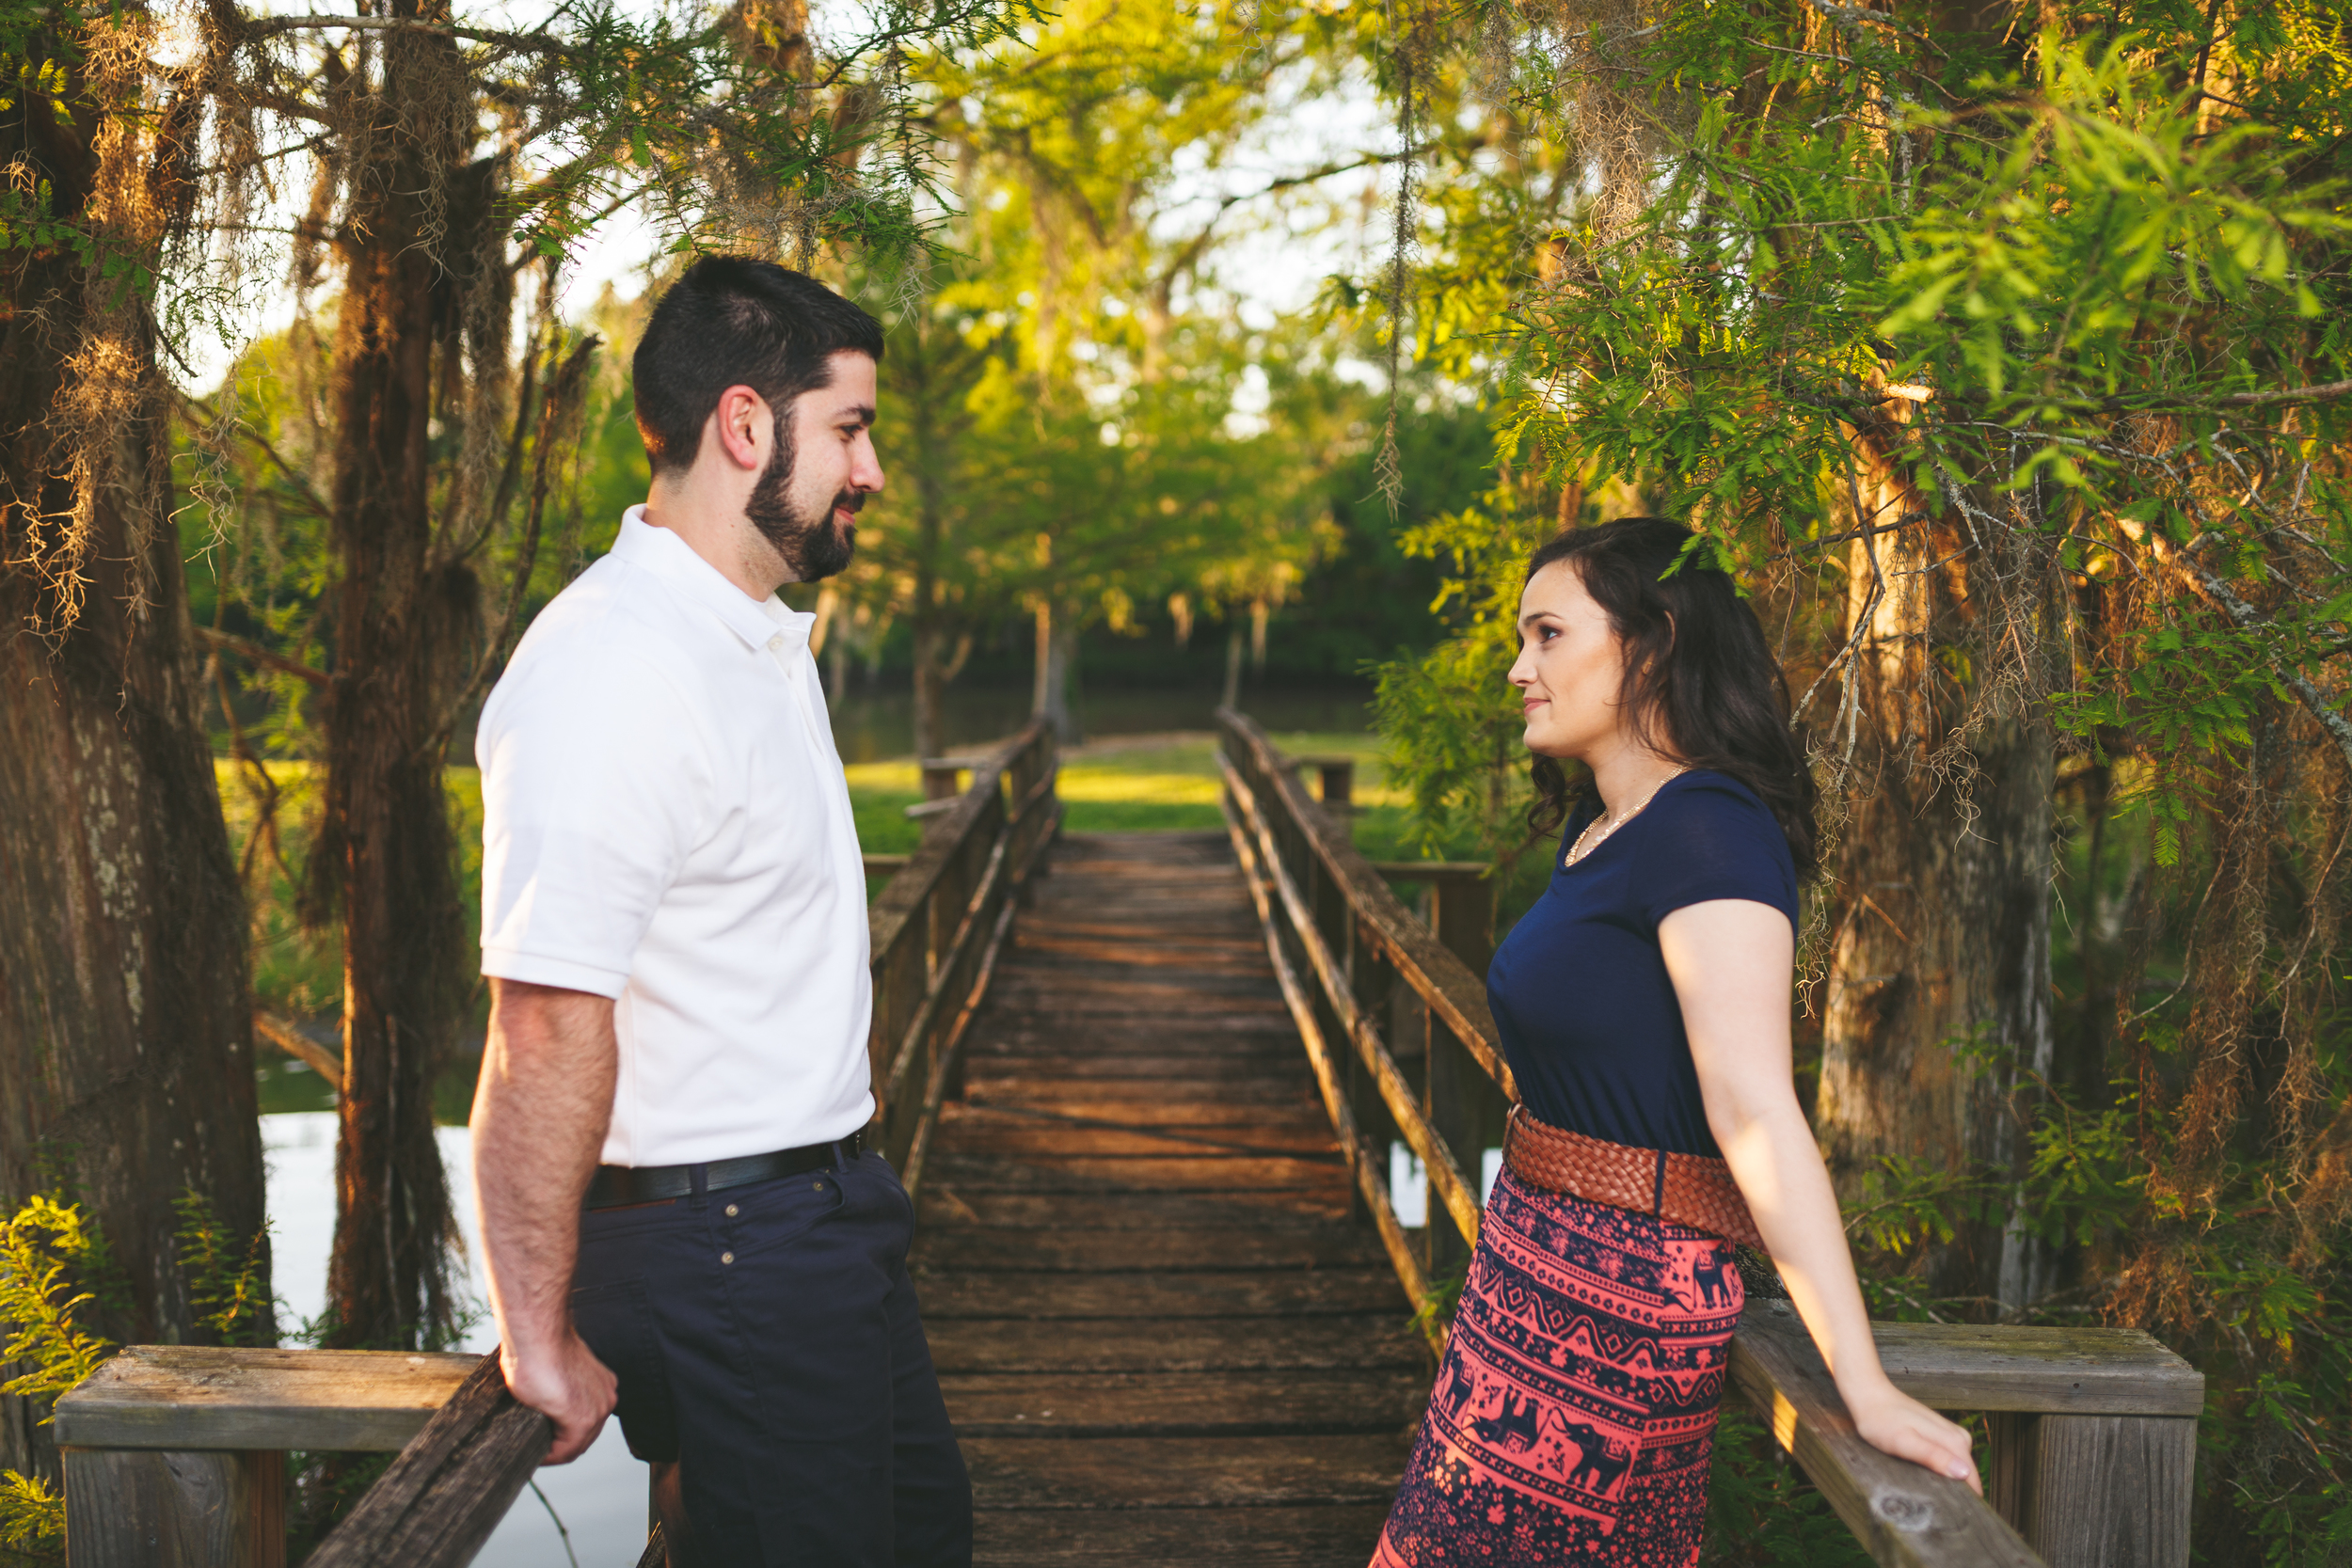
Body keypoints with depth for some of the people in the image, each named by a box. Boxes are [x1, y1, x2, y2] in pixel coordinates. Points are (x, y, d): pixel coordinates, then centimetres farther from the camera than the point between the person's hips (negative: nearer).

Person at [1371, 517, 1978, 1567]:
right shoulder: (1595, 828, 12)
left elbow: (1756, 1112, -26)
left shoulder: (1706, 832, -19)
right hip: (1542, 1267, 9)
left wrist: (1865, 1390, -27)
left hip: (1619, 1289, -9)